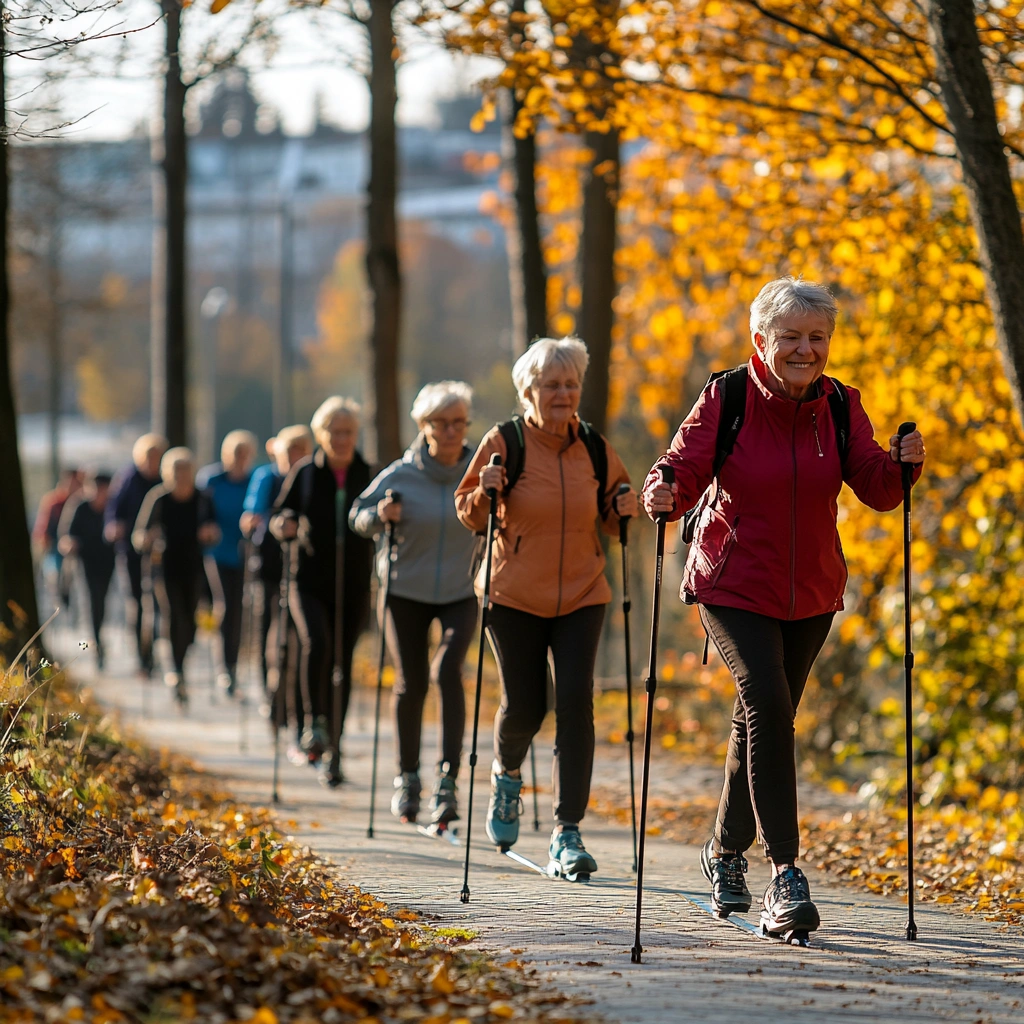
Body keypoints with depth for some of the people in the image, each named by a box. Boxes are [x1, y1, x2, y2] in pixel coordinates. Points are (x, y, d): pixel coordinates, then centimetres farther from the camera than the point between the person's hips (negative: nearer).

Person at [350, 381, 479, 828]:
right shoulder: (400, 475, -9)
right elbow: (358, 515, 3)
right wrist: (379, 515, -18)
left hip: (460, 594, -1)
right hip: (405, 592, 1)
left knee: (448, 670, -22)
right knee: (410, 684, 4)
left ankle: (448, 779, -23)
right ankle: (407, 777, 26)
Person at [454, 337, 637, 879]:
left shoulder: (595, 448, 3)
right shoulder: (503, 443, -5)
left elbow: (610, 516, 17)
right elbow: (470, 515, 2)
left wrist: (623, 509, -5)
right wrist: (486, 494, -19)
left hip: (582, 596, 2)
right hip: (515, 598, -2)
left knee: (575, 701, -11)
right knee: (523, 706, 0)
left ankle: (567, 834, -8)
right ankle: (507, 773, 38)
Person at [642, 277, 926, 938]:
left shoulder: (839, 406, -2)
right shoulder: (726, 399, -11)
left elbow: (878, 491, -7)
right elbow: (684, 468, -14)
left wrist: (902, 465, -27)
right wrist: (663, 494, -36)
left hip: (810, 594, 4)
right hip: (733, 587, -4)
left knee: (763, 719, 15)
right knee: (768, 705, -21)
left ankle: (727, 851, 37)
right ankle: (786, 874, -22)